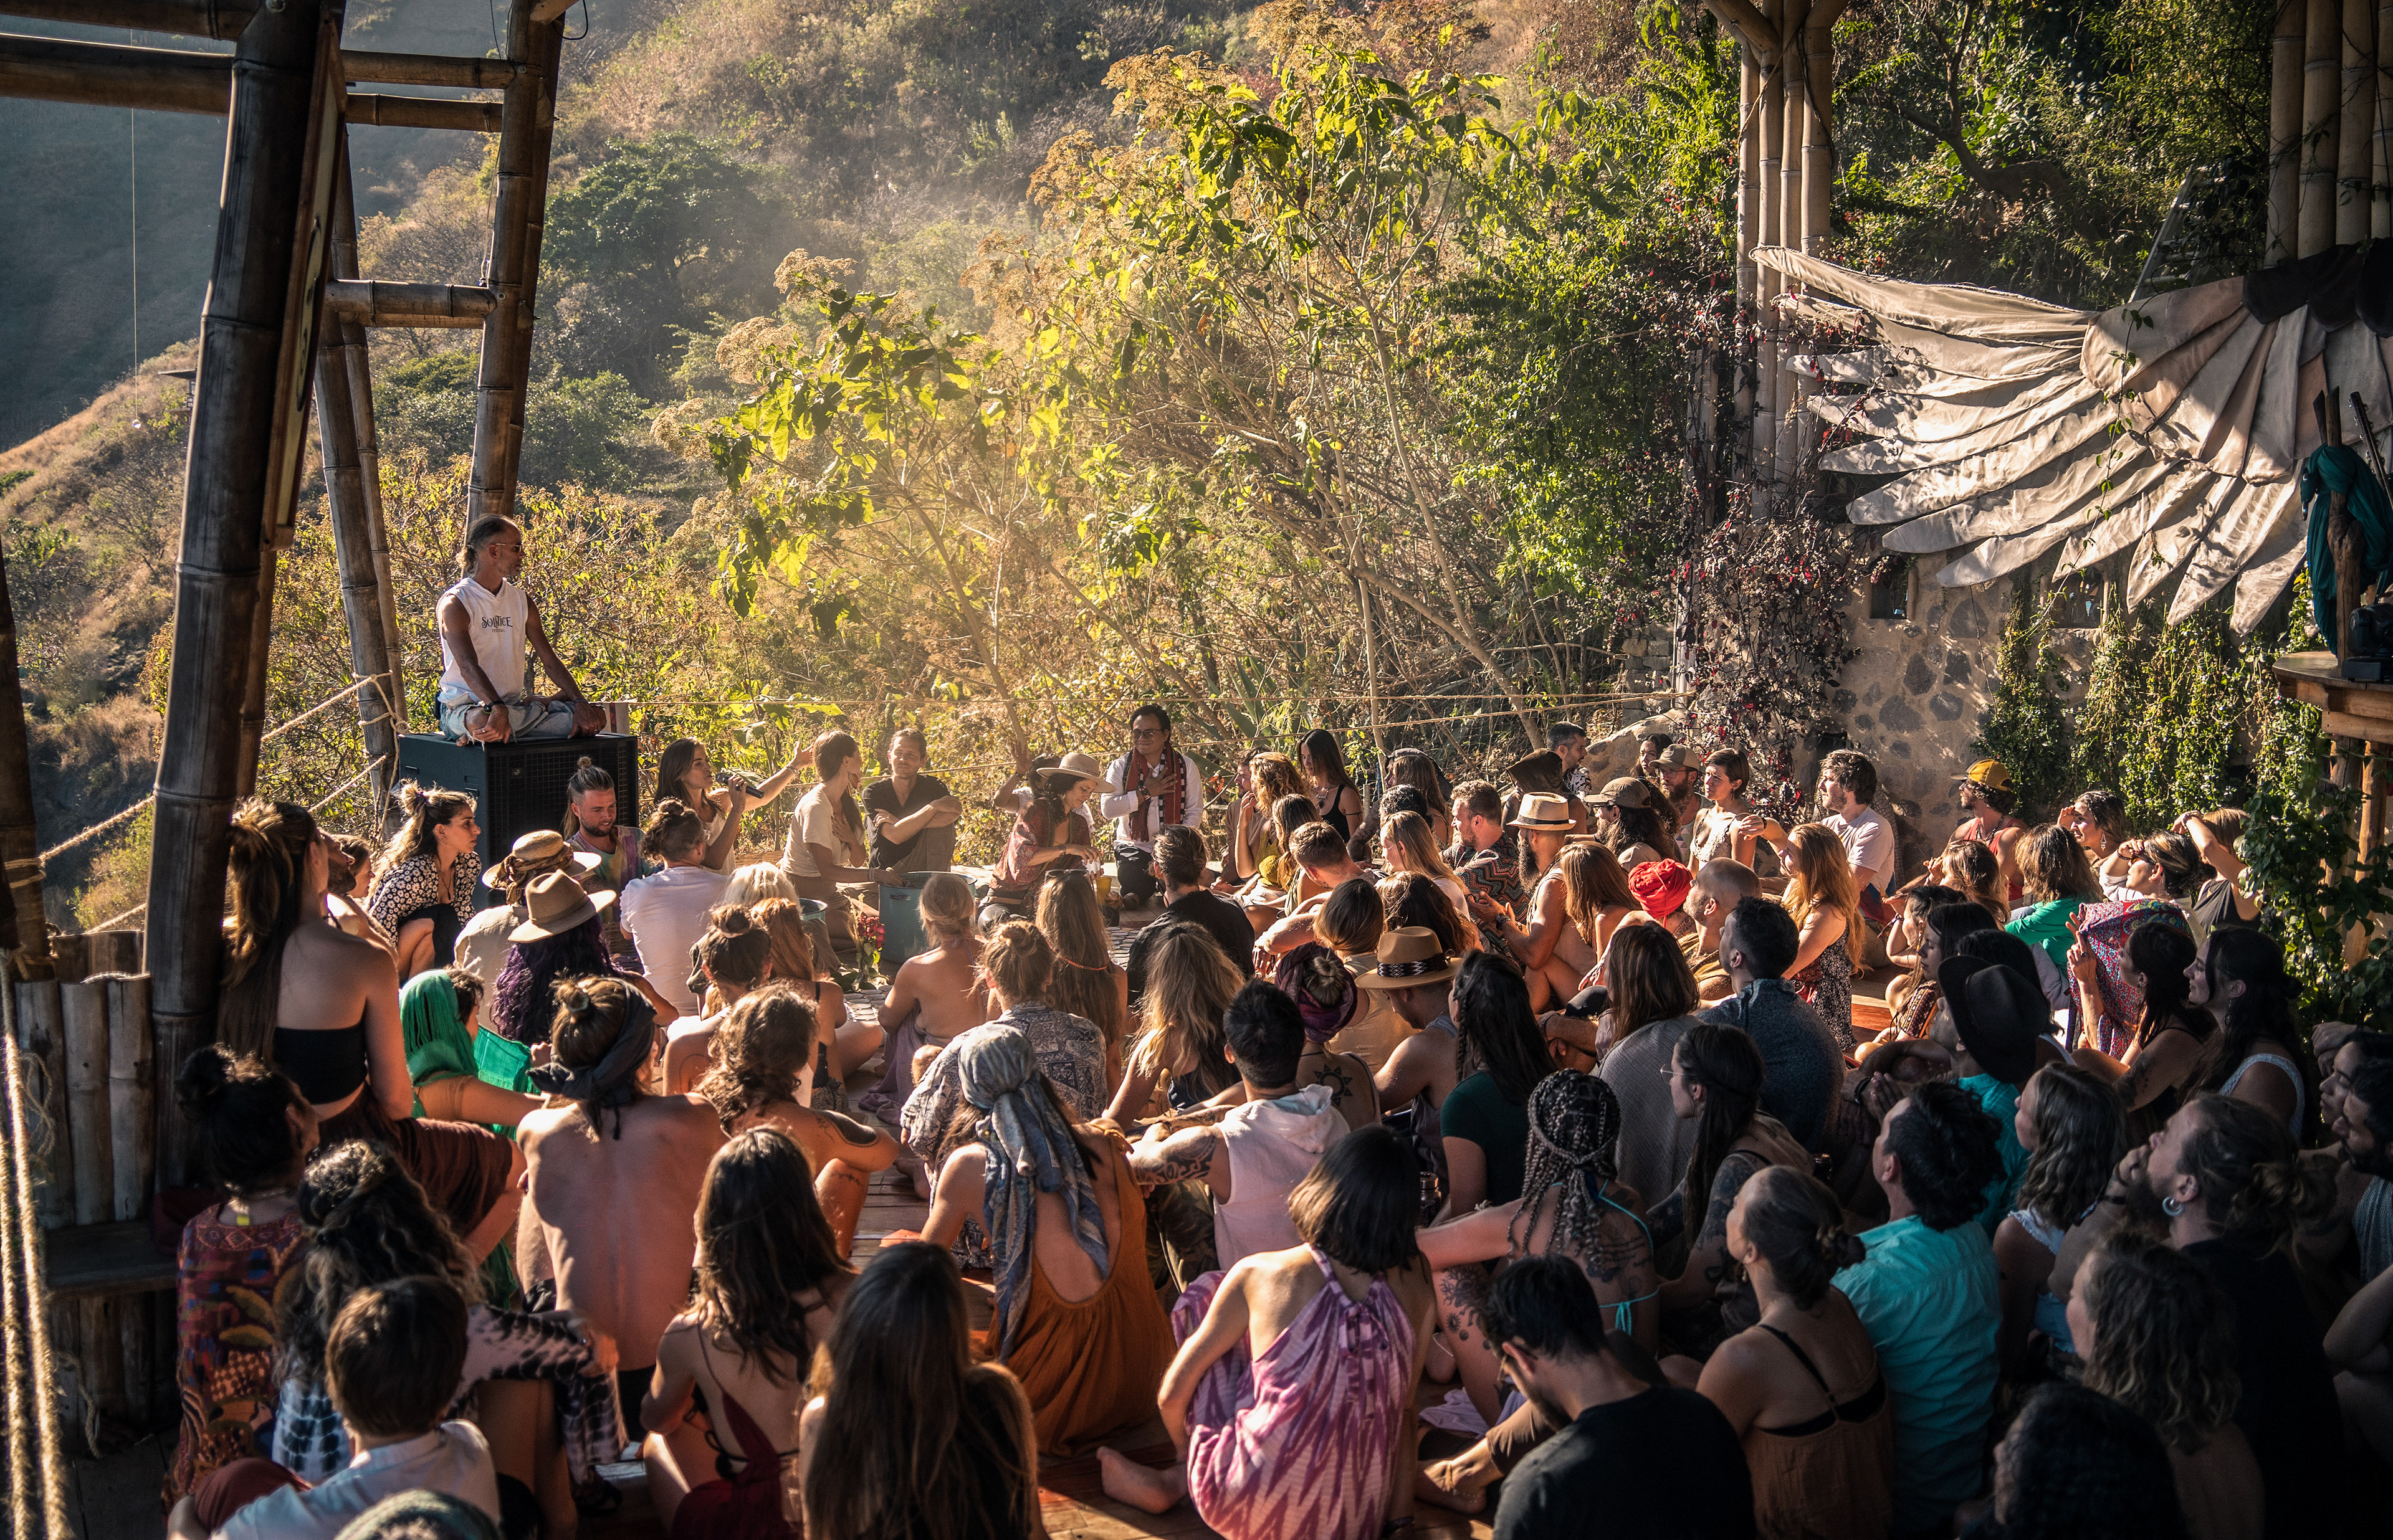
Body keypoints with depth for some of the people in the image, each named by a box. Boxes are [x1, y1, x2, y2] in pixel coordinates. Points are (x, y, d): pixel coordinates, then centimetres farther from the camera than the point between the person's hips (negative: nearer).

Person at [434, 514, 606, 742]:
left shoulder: (521, 601, 12)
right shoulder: (455, 603, -10)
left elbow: (550, 660, 8)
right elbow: (468, 666, -24)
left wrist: (579, 702, -8)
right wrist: (498, 709, -41)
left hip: (515, 705, 5)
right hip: (466, 706, -5)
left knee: (596, 719, -11)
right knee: (482, 723, -43)